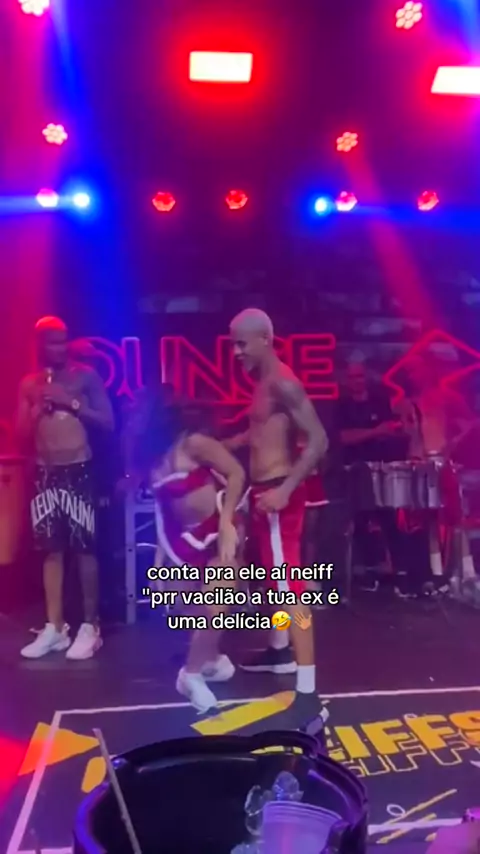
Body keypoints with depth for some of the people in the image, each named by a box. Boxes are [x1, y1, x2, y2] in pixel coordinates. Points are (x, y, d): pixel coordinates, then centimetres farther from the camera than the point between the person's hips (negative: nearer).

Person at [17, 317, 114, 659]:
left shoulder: (86, 376, 1)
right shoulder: (29, 384, 11)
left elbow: (108, 422, -4)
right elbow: (21, 433, 9)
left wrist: (72, 403, -13)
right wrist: (40, 405, -6)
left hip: (80, 470, -3)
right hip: (46, 473, 4)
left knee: (85, 548, -3)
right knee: (52, 550, 5)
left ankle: (90, 626, 6)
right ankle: (55, 627, 14)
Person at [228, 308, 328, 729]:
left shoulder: (282, 383, -17)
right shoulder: (263, 382, 14)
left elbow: (318, 440, -23)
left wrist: (285, 489, -29)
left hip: (279, 492, -11)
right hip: (263, 489, 11)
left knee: (290, 587, -10)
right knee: (271, 574, 23)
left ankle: (308, 695, -6)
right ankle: (280, 651, 43)